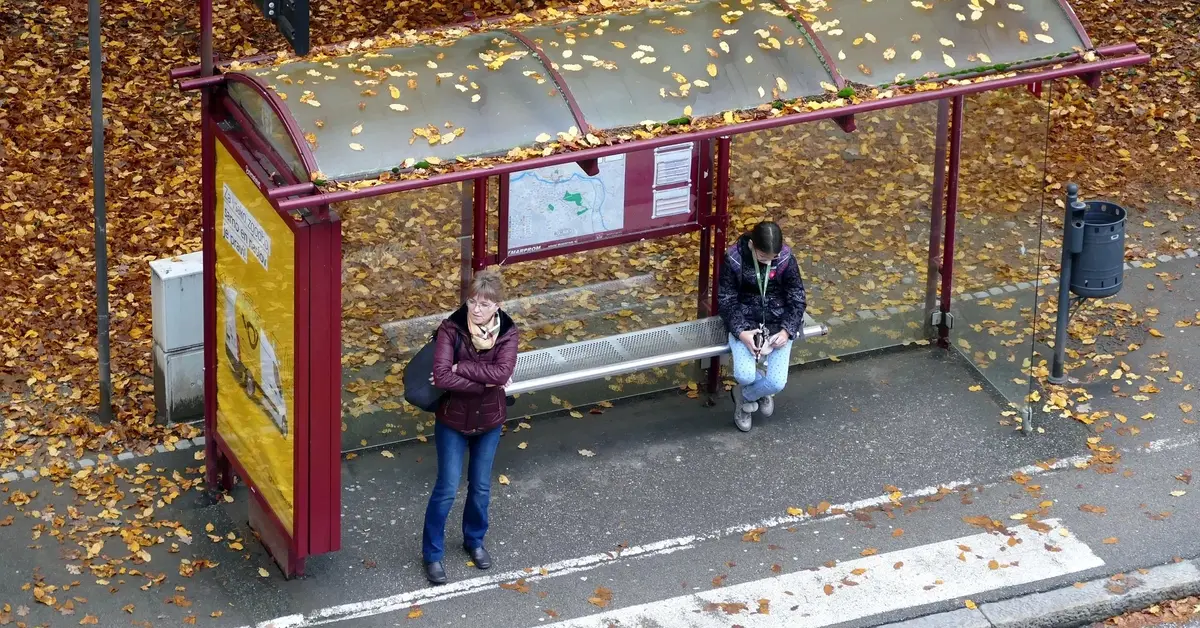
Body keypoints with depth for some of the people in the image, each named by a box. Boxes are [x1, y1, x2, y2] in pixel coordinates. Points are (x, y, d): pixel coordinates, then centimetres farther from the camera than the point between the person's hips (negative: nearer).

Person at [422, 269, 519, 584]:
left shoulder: (507, 332, -15)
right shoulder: (451, 329, -21)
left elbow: (503, 372, -30)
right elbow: (442, 377, -31)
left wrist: (459, 368, -30)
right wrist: (485, 382, -28)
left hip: (489, 421, 2)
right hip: (453, 420, -2)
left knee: (481, 487, 18)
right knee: (447, 488, 4)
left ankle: (474, 540, 43)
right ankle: (432, 553, 21)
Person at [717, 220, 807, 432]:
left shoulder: (786, 259, -11)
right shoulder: (734, 259, -14)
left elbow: (797, 300, -2)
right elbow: (726, 300, -7)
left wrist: (787, 331, -18)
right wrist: (741, 332, -22)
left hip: (778, 324, 1)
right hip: (745, 323, -1)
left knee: (777, 383, -18)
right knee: (744, 375, -25)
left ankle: (745, 396, 17)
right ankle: (762, 389, 14)